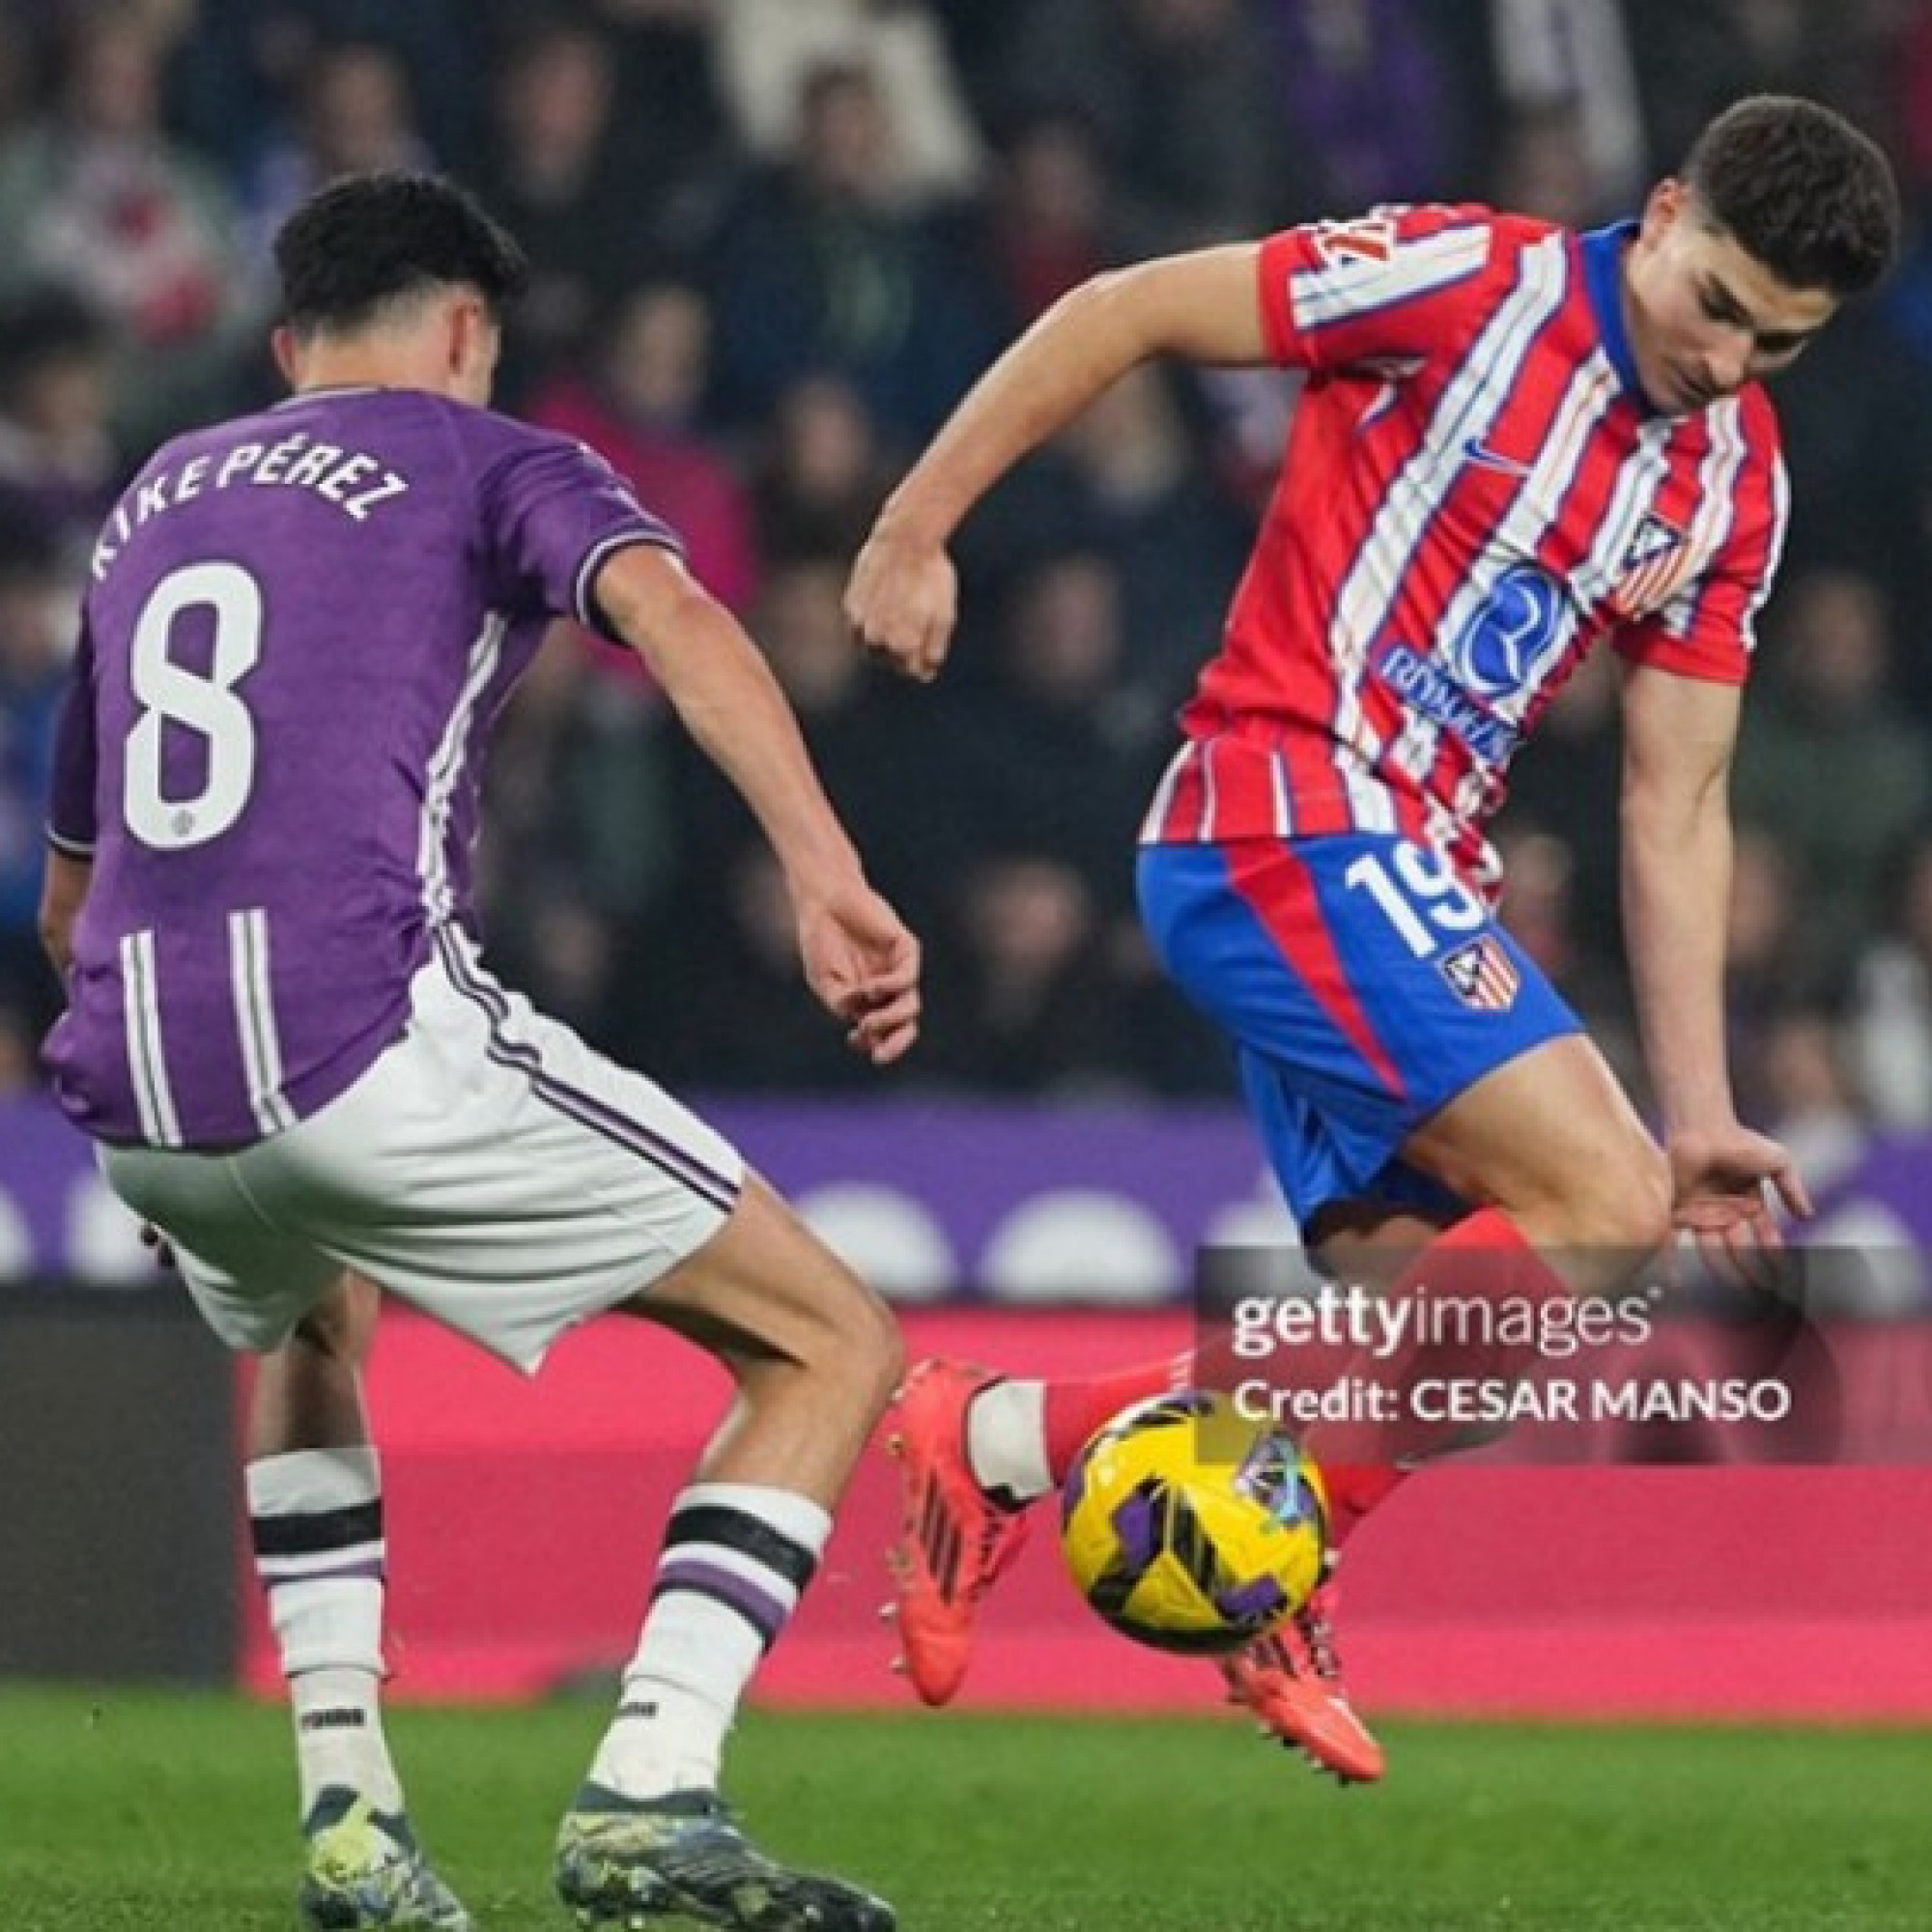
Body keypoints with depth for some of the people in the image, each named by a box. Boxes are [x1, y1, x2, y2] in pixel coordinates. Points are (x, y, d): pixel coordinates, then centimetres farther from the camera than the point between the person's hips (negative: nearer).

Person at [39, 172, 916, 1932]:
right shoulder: (481, 457, 11)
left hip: (131, 1100, 6)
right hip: (372, 1044, -6)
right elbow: (669, 611, -13)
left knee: (305, 1332, 40)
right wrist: (827, 881, -23)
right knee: (835, 1348, 4)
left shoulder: (149, 503, 28)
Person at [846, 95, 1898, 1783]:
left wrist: (1699, 1110, 6)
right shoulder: (1476, 283, -10)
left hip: (1412, 880, 8)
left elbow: (1675, 805, 13)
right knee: (1602, 1214, -19)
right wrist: (913, 533, -7)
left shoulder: (1737, 480, 10)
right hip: (1284, 818, -8)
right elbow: (1119, 314, -5)